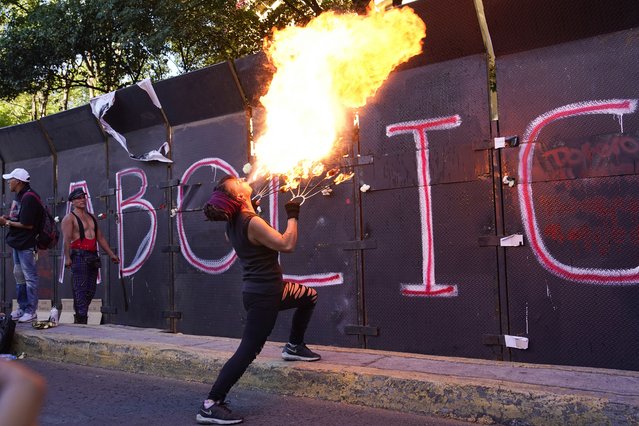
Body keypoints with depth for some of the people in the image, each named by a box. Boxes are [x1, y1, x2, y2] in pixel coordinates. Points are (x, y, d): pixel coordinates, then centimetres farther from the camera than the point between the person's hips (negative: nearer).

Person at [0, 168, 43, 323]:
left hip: (26, 244, -10)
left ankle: (31, 311, 3)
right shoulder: (19, 196, 13)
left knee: (30, 277, -3)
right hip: (18, 242, 10)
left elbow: (27, 224, -22)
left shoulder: (28, 198, -18)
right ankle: (22, 308, 24)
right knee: (19, 276, 15)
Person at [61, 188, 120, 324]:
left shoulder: (91, 217, 20)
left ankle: (78, 318, 16)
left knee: (90, 291, 7)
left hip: (93, 257, 7)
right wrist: (67, 257, -25)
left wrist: (111, 254, 19)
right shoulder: (69, 218, -2)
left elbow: (100, 237, 23)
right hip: (79, 257, -7)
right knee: (81, 289, -10)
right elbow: (66, 239, -14)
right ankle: (82, 319, -10)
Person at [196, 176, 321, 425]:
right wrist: (293, 216, -10)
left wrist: (250, 209, 22)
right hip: (264, 295, -10)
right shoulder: (252, 223, -24)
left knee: (309, 296, 26)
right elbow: (287, 245, -24)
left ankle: (294, 347, 35)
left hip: (260, 289, 10)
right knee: (248, 351, -7)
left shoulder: (233, 224, 4)